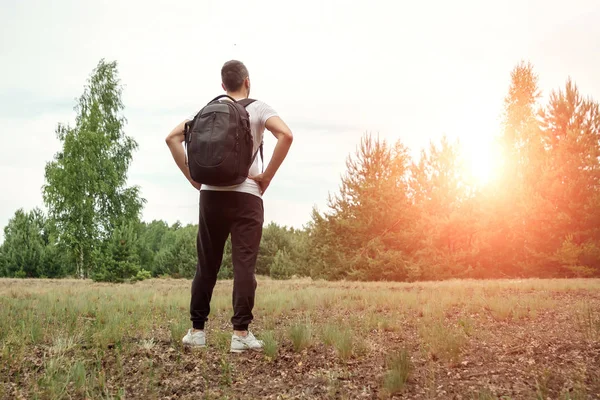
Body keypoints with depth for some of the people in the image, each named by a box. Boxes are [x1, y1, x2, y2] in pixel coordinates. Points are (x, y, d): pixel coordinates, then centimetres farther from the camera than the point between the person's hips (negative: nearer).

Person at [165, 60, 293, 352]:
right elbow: (286, 135, -16)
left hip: (211, 195, 3)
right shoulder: (258, 109, 1)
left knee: (206, 265, 10)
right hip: (246, 196, -3)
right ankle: (241, 333, -3)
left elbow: (172, 138, 8)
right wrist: (266, 177, -10)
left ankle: (197, 330, 14)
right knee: (244, 265, -2)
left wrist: (193, 178, 7)